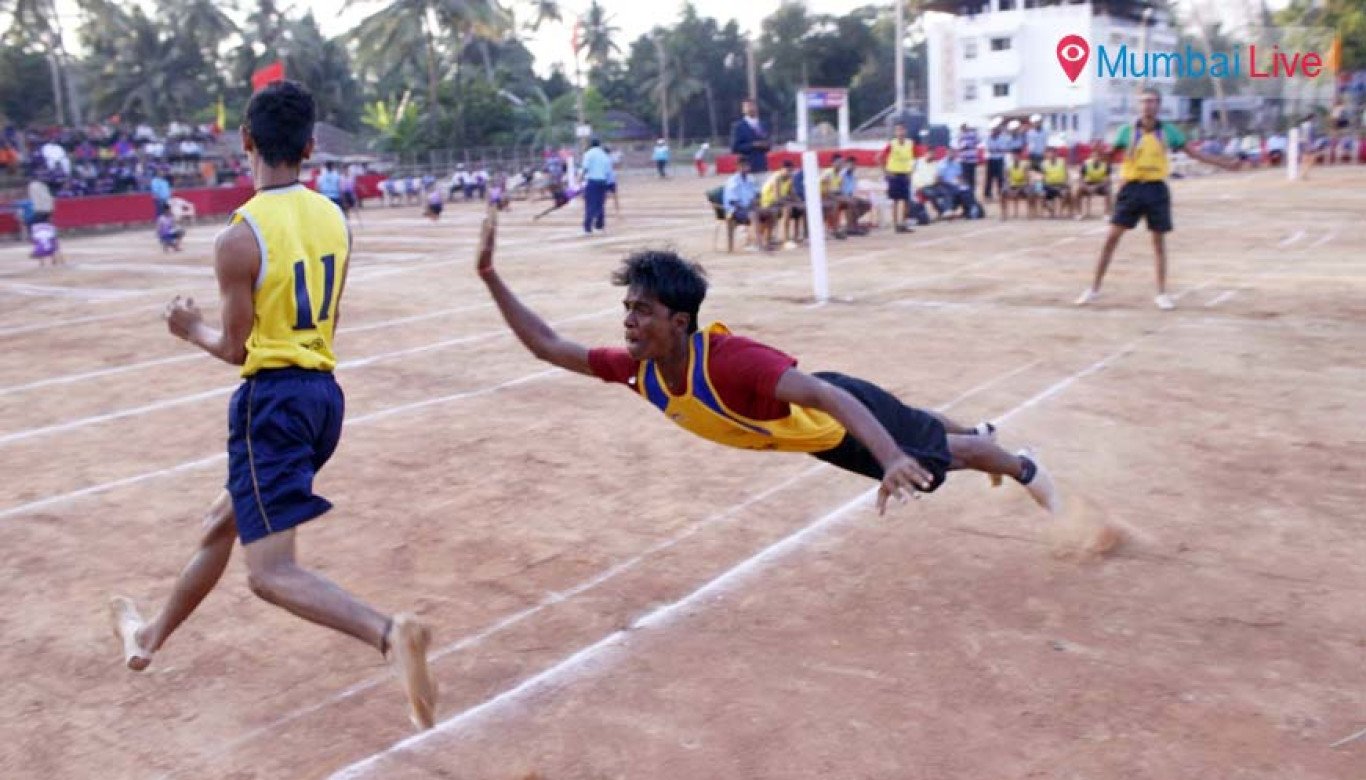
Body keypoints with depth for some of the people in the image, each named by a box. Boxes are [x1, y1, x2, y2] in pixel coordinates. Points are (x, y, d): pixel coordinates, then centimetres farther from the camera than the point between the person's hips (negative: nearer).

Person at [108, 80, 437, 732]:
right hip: (324, 392, 8)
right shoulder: (332, 219, 4)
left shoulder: (240, 238, -15)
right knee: (223, 521, 26)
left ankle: (390, 633, -26)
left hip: (272, 398, -8)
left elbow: (236, 348, -7)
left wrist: (191, 329, 12)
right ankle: (151, 636, 47)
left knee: (270, 572, -5)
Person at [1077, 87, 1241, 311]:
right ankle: (1094, 288, 4)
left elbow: (1195, 153, 8)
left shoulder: (1168, 131, 3)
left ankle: (1162, 293, 14)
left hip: (1156, 190, 1)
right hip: (1132, 188, -1)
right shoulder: (1128, 131, 0)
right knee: (1112, 238, -4)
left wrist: (1225, 163, 6)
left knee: (1159, 242, 5)